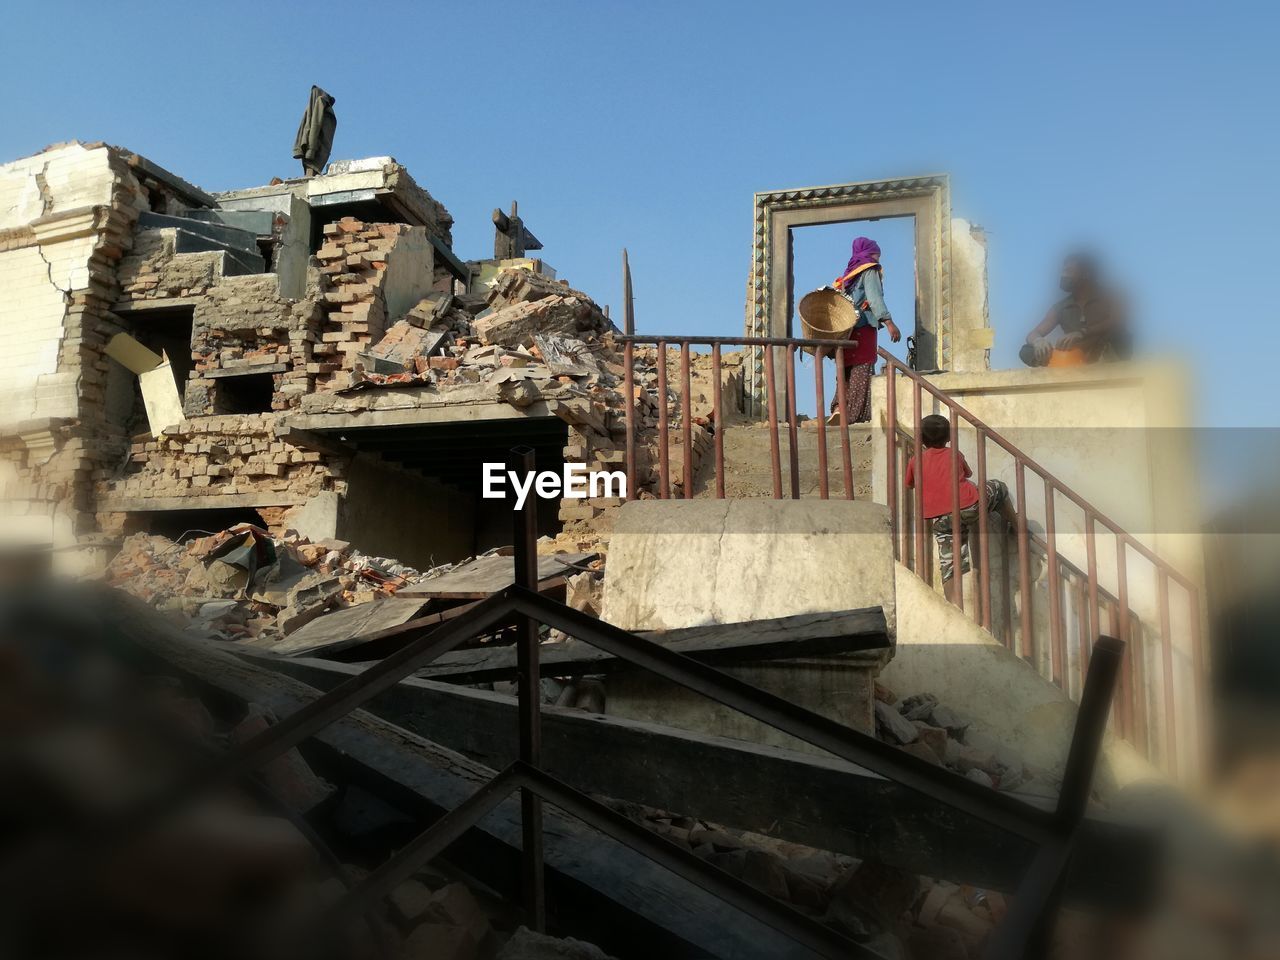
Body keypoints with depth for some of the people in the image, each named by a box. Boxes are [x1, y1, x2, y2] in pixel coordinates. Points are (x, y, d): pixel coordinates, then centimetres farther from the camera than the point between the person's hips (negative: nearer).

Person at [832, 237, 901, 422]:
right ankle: (856, 414, -16)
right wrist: (888, 321, -20)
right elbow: (874, 297, -12)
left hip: (847, 328, 7)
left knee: (849, 371, 6)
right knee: (862, 372, -10)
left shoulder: (851, 272, 22)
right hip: (864, 326, -7)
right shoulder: (870, 269, 1)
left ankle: (841, 409, 0)